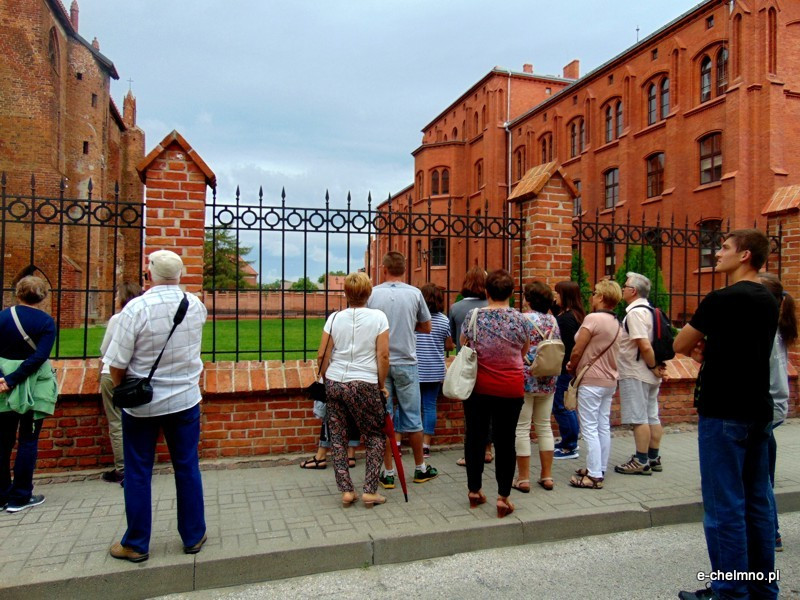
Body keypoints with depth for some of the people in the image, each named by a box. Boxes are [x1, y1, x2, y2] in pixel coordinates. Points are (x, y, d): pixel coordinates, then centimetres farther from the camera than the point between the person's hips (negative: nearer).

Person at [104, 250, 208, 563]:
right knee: (187, 468, 13)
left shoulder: (136, 308, -17)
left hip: (141, 405, -2)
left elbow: (117, 364, -13)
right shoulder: (196, 305, -5)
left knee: (138, 473, 12)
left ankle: (135, 545, 25)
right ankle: (193, 537, 25)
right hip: (185, 400, 3)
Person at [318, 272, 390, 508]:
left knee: (337, 437, 13)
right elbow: (383, 356, -8)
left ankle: (346, 491, 17)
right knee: (375, 437, 13)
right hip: (364, 385, -3)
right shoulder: (378, 317, -5)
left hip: (334, 382, 3)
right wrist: (381, 385, 4)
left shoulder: (335, 318, 2)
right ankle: (369, 491, 12)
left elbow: (322, 356, 2)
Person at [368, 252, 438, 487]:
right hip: (406, 362, 0)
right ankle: (421, 468, 25)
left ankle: (388, 473, 14)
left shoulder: (372, 294, -5)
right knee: (412, 417, 11)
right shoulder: (414, 293, -3)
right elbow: (426, 328, 7)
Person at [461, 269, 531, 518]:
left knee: (475, 436, 13)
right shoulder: (521, 320, -7)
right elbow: (523, 353, 7)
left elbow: (463, 347, 6)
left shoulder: (473, 316, -8)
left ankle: (474, 490, 24)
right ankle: (503, 497, 12)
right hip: (510, 388, 0)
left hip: (478, 385, 1)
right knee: (505, 440, 8)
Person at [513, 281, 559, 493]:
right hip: (547, 382, 6)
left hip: (525, 380, -6)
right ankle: (547, 476, 19)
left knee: (522, 429, 2)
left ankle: (523, 478, 7)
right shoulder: (553, 321, 6)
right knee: (544, 427, 14)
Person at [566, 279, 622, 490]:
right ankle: (599, 469, 23)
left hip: (591, 380, -9)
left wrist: (571, 367, 2)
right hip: (609, 380, 9)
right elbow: (601, 351, 11)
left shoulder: (593, 318, -17)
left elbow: (577, 350, -16)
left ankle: (594, 476, 0)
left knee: (590, 429, -3)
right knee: (603, 427, 13)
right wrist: (577, 365, 10)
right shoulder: (616, 323, 9)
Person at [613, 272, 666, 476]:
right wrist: (657, 366, 9)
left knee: (638, 418, -2)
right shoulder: (648, 311, 12)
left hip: (635, 374, -10)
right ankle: (653, 458, 23)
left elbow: (645, 346, -26)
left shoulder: (635, 313, -18)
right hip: (649, 375, 10)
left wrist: (653, 366, -14)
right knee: (652, 417, 14)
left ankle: (641, 462, 5)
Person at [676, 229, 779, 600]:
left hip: (723, 413, -8)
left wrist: (697, 347, 13)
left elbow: (680, 345, -5)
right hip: (758, 412, 9)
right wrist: (707, 351, 7)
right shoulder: (768, 302, 11)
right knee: (757, 502, 15)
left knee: (725, 507, 0)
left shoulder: (721, 300, -15)